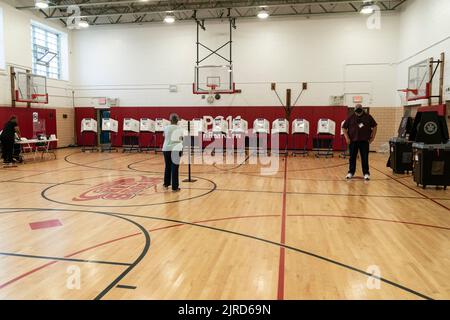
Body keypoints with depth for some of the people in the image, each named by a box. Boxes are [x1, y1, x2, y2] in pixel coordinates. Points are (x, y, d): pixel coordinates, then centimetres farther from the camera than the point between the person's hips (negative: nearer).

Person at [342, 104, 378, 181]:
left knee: (365, 158, 0)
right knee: (352, 157, 7)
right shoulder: (351, 118, 3)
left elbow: (374, 126, 11)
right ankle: (351, 172, 18)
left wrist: (373, 137, 5)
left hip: (364, 141, 0)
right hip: (353, 141, 1)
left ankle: (366, 173, 6)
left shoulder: (368, 117, 5)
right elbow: (344, 128, 5)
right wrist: (347, 138, -2)